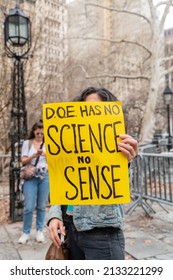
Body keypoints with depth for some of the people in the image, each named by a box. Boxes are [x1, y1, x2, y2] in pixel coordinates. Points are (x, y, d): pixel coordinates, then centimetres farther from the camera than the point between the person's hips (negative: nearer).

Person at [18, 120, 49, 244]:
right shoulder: (27, 143, 4)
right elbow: (23, 161, -1)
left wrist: (47, 155, -14)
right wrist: (34, 156, -17)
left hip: (45, 176, 1)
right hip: (31, 177, -1)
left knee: (42, 205, 7)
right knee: (29, 206, -4)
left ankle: (40, 231, 20)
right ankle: (26, 233, 11)